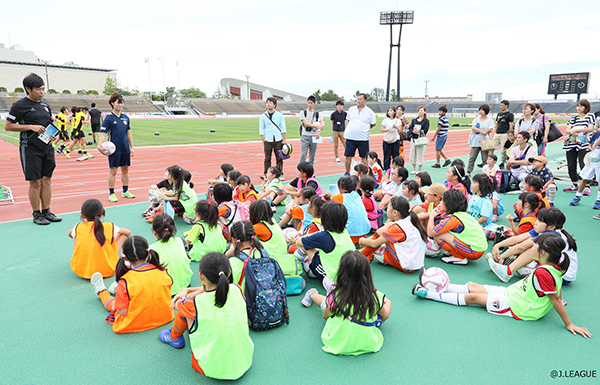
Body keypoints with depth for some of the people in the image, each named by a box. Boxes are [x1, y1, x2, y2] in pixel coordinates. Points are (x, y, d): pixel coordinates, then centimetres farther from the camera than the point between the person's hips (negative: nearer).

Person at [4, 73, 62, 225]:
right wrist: (31, 127, -16)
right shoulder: (20, 105, -6)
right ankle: (36, 214, 9)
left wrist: (53, 134, 5)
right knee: (35, 182, -2)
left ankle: (46, 212, 17)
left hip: (47, 146, 6)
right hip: (30, 148, -6)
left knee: (47, 180, 8)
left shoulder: (45, 105, 14)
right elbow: (8, 126, -7)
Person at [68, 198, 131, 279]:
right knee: (123, 234, 12)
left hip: (81, 272, 2)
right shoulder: (110, 227, -6)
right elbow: (128, 232, 14)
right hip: (107, 272, -2)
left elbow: (69, 234, 24)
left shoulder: (78, 228, -2)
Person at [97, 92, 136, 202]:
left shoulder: (126, 117, 9)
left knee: (125, 170, 12)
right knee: (113, 171, 1)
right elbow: (103, 133, -12)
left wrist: (132, 147, 12)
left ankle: (125, 191, 24)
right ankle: (111, 194, 10)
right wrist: (100, 146, -26)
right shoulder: (109, 118, -7)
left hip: (125, 149, 5)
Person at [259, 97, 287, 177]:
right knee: (267, 158, 1)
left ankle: (280, 174, 11)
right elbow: (261, 130, 5)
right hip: (268, 141, 0)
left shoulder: (279, 115, 5)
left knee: (279, 158, 2)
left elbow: (283, 128, 6)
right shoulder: (263, 116, 5)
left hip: (278, 140, 0)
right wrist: (264, 140, -4)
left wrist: (284, 140, 0)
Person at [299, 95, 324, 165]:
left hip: (314, 137, 2)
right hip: (305, 136, -2)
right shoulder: (303, 113, 2)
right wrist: (317, 126, -17)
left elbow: (322, 124, -3)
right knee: (303, 155, -10)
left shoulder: (317, 114, 8)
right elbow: (306, 123, -10)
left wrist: (319, 131, -22)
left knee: (312, 156, 6)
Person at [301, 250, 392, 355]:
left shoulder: (336, 296, -25)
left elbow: (325, 315, -6)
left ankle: (312, 295, 51)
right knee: (387, 301, 18)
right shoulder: (375, 296, -21)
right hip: (368, 344, 1)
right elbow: (385, 316, -2)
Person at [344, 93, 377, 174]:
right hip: (350, 137, 2)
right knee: (348, 156, 2)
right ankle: (347, 173, 17)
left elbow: (373, 123, 10)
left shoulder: (369, 112, 0)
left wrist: (364, 128, 10)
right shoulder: (351, 109, 8)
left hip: (363, 138, -2)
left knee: (364, 157, 5)